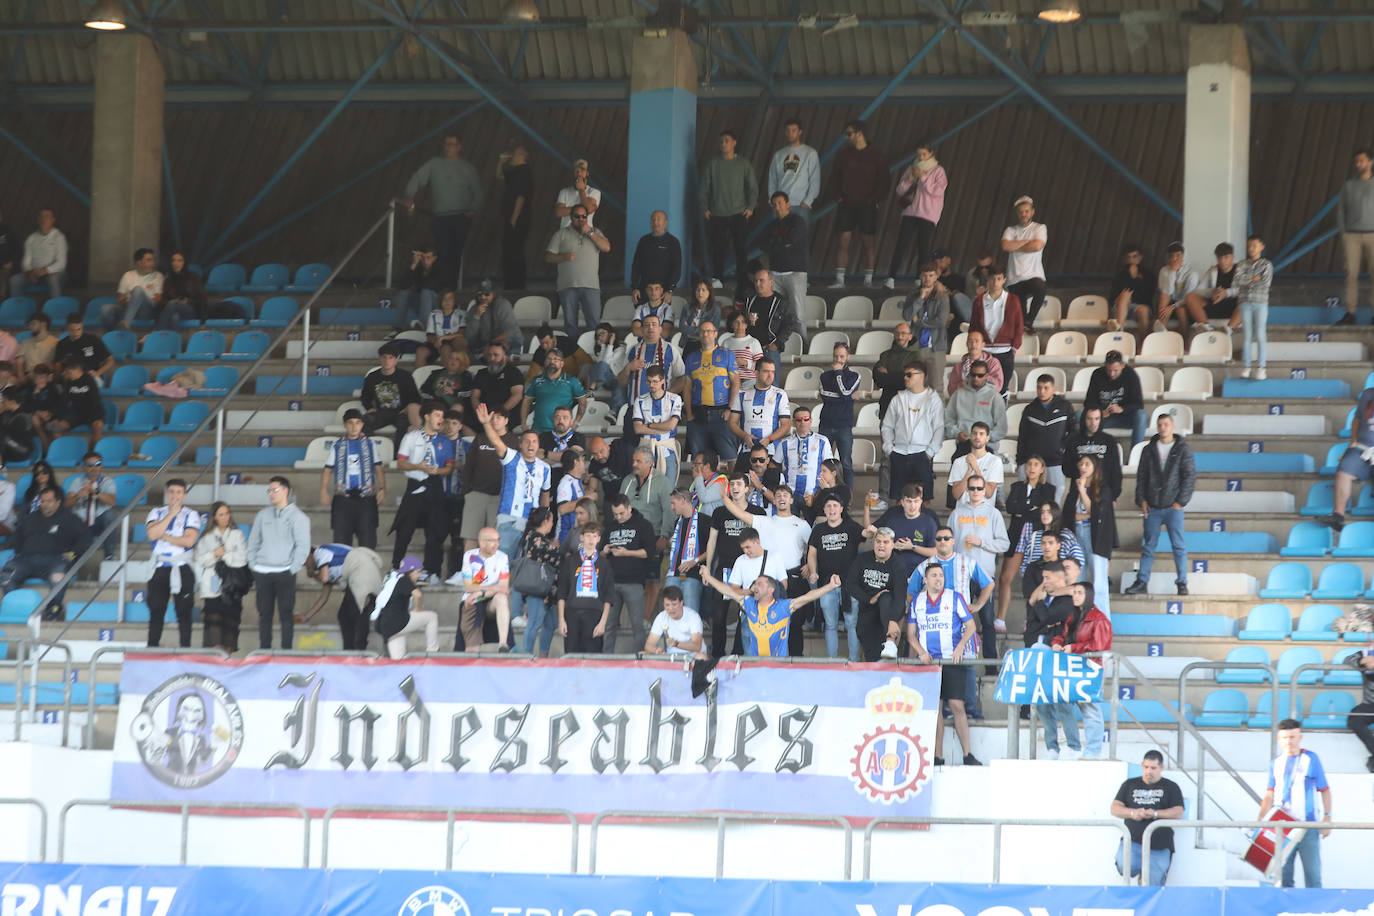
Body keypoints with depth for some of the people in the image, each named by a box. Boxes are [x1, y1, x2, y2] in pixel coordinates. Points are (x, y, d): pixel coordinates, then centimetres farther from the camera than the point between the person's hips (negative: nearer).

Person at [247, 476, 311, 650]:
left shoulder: (297, 517, 1)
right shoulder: (263, 515, 14)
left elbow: (302, 546, -3)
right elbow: (253, 542, 17)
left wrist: (292, 569, -8)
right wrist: (253, 565, 7)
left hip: (284, 573, -4)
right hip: (262, 573, 4)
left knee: (286, 612, -6)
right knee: (264, 612, 3)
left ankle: (286, 649, -4)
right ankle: (265, 649, 8)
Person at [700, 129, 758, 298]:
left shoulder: (744, 164, 8)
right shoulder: (713, 165, 8)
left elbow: (753, 187, 9)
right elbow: (705, 188, 9)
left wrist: (751, 207, -3)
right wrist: (705, 209, -1)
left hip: (739, 214, -1)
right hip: (717, 214, 1)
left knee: (741, 249, -5)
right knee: (718, 247, -6)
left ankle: (741, 283, -3)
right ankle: (717, 277, 2)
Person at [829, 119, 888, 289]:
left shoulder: (876, 156, 1)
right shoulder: (844, 155, 9)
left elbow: (884, 180, 2)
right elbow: (834, 177, 14)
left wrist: (876, 200, -8)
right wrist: (837, 196, 1)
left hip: (867, 205, -2)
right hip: (846, 205, 2)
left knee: (868, 242, 0)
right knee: (843, 241, -4)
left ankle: (868, 280, 6)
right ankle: (839, 280, -4)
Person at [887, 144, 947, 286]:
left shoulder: (938, 171, 3)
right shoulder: (912, 169, 13)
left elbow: (937, 190, -9)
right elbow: (900, 190, 10)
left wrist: (923, 177, -11)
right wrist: (911, 178, -6)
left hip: (928, 215, -2)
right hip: (910, 212, 2)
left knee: (924, 248, -2)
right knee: (902, 245, -8)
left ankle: (921, 279, 6)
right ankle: (891, 277, -13)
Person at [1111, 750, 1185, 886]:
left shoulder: (1171, 787, 14)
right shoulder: (1130, 784, 20)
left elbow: (1178, 812, 2)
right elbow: (1115, 808, 13)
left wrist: (1155, 814, -16)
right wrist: (1132, 813, -9)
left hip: (1159, 846, -1)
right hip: (1133, 841, 1)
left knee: (1154, 887, -12)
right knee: (1125, 867, -28)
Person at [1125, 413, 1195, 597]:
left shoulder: (1183, 449, 2)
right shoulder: (1149, 450, 10)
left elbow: (1189, 476, -1)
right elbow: (1141, 476, 12)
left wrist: (1181, 501, -8)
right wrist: (1141, 499, 1)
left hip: (1173, 506, -3)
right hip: (1152, 506, 3)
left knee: (1179, 545, -2)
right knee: (1148, 545, 5)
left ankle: (1182, 582, 2)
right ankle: (1142, 582, 7)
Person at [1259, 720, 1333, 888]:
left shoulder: (1311, 759, 2)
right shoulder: (1276, 763, 11)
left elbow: (1325, 790, 3)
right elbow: (1270, 795, 9)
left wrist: (1327, 817, -6)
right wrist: (1260, 821, -3)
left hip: (1308, 826, -3)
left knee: (1312, 873, -4)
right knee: (1284, 873, 4)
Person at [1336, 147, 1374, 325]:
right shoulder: (1349, 185, 8)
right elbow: (1341, 210, 10)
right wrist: (1342, 236, 3)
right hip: (1351, 235, 2)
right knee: (1351, 274, -4)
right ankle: (1350, 314, -1)